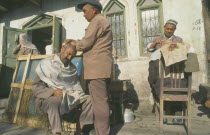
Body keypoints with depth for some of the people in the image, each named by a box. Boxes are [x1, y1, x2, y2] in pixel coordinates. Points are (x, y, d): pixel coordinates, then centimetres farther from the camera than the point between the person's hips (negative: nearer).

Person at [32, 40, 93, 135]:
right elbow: (36, 86, -5)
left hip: (69, 96, 5)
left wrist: (77, 95, -11)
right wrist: (52, 92, -21)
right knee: (53, 102, -38)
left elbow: (76, 85, 11)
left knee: (89, 99, -12)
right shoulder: (46, 64, -1)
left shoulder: (72, 68, 13)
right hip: (48, 98, -4)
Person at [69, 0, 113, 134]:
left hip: (97, 67, -10)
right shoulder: (103, 21, 27)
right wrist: (77, 42, 19)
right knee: (102, 101, 12)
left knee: (99, 102, -8)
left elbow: (86, 43, -12)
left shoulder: (97, 20, -4)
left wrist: (75, 43, 8)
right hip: (102, 67, 10)